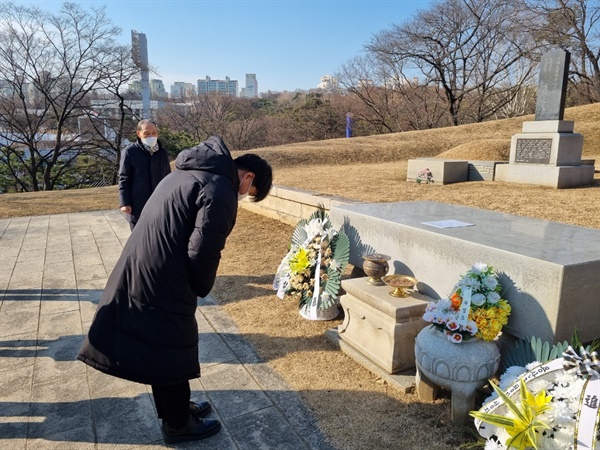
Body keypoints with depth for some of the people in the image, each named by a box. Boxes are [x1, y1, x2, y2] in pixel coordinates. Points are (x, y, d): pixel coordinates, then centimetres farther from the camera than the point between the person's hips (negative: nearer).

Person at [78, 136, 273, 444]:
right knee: (171, 350, 9)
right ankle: (178, 425, 30)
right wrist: (202, 289, -3)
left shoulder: (187, 173, 15)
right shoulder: (220, 190, -16)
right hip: (163, 284, -10)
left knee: (160, 346, 22)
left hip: (137, 273, 10)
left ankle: (177, 408, 42)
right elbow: (202, 252, -22)